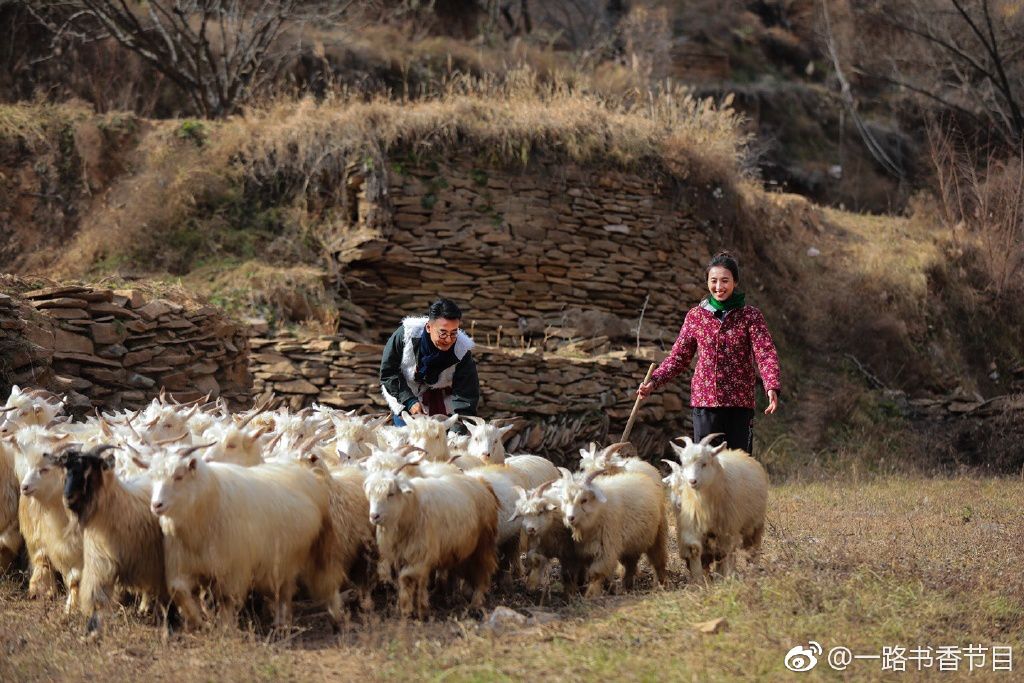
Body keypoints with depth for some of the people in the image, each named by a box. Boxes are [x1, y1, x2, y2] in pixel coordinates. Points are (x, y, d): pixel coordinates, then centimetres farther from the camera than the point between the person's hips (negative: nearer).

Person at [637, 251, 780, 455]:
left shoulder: (750, 316, 1)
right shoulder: (696, 316, 8)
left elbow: (766, 354, -8)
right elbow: (679, 356, 11)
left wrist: (772, 388, -25)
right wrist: (654, 381, -2)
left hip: (739, 402, -1)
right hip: (704, 401, 2)